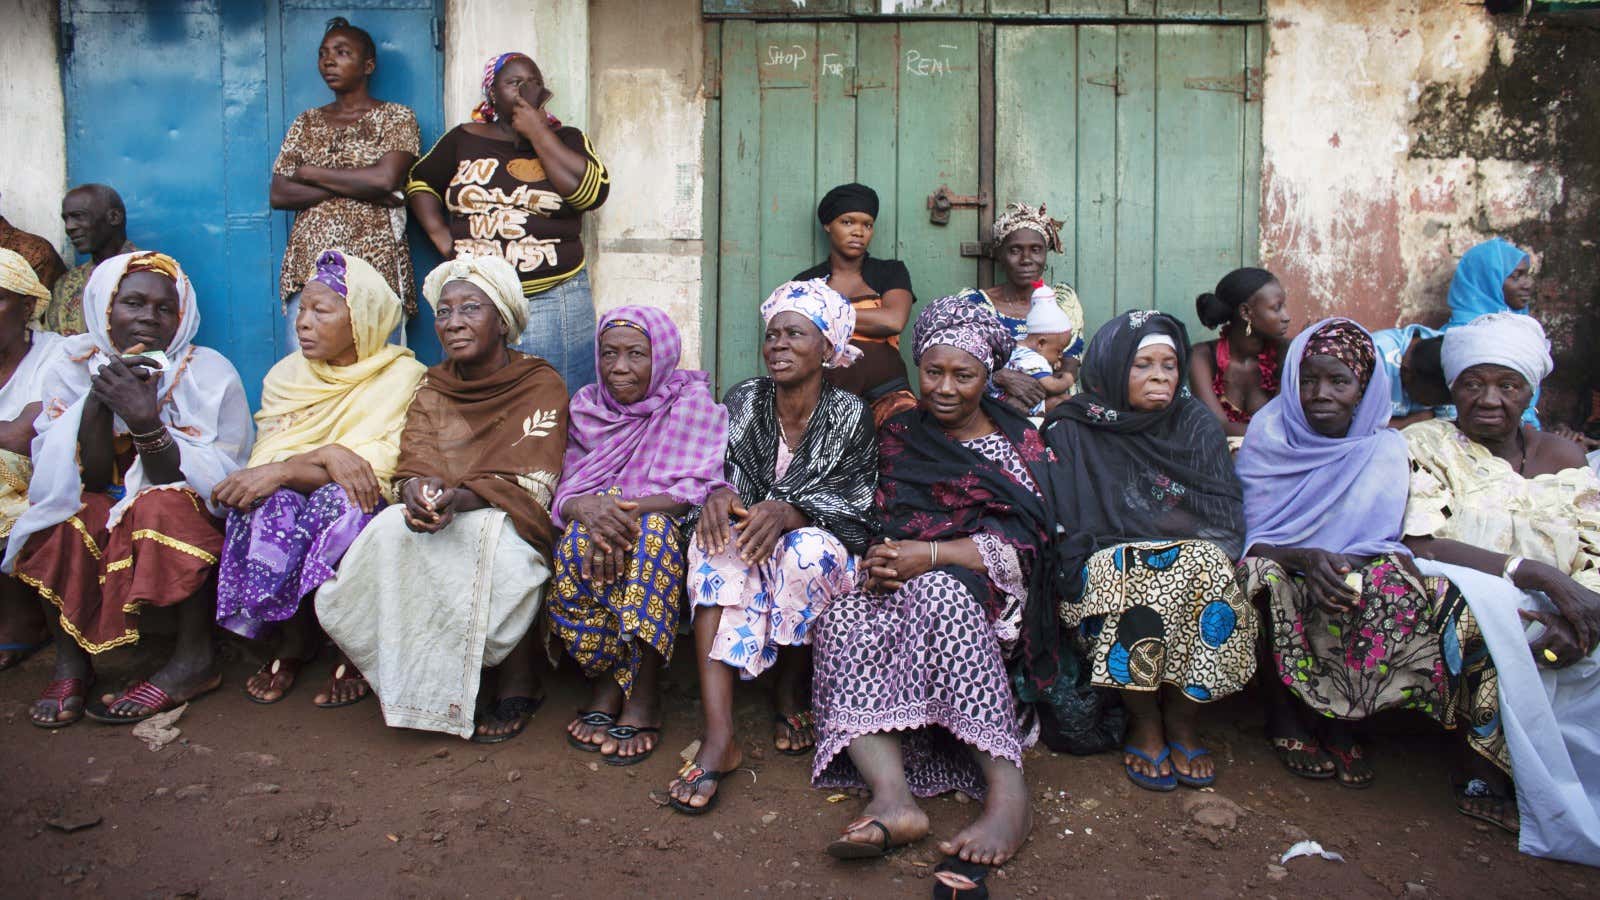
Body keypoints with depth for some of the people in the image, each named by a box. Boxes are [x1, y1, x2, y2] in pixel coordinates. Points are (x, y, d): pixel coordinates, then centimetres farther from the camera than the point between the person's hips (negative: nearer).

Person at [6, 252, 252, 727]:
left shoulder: (209, 374, -11)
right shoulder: (74, 363, -4)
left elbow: (209, 483, -18)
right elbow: (86, 479, -10)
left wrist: (146, 420, -31)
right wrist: (99, 401, -25)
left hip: (181, 526, -3)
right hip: (95, 513, 3)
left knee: (165, 507, -33)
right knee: (69, 517, -26)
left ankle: (194, 659, -25)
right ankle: (70, 658, -15)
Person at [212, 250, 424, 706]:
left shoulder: (401, 376, -6)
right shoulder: (286, 375, 7)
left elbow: (380, 469, -16)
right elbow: (266, 460, -5)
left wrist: (286, 470, -26)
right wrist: (327, 455, -26)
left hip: (368, 512, -3)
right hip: (296, 498, 3)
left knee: (338, 501, -35)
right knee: (266, 506, -30)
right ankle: (291, 641, -9)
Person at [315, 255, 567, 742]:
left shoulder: (541, 384, -3)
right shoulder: (433, 387, 11)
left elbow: (534, 483, -14)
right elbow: (411, 468, 2)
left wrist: (460, 497, -31)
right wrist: (418, 491, -24)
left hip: (508, 521, -4)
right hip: (436, 516, 4)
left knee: (488, 539, -36)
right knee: (392, 529, -27)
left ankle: (518, 679, -16)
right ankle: (421, 677, -14)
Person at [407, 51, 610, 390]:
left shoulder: (566, 140, 8)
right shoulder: (465, 140, 13)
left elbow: (592, 191, -10)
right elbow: (420, 181, 24)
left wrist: (538, 133, -6)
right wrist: (441, 236, 8)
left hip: (554, 302, -2)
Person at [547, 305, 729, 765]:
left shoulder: (692, 402, 0)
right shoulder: (587, 407, 9)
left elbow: (699, 489, -12)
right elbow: (564, 493, 1)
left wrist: (631, 509, -27)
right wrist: (588, 509, -24)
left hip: (668, 530, -2)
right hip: (596, 522, 3)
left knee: (651, 533, -36)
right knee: (579, 542, -31)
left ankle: (645, 696, -29)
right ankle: (606, 681, -18)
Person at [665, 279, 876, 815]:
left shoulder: (850, 415, -6)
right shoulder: (741, 403, 2)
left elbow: (855, 506, -11)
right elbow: (714, 476, 2)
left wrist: (787, 512, -29)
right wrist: (718, 496, -23)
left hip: (825, 547, -2)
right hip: (751, 546, 2)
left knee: (808, 551, -37)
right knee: (715, 542, -32)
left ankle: (790, 694, -8)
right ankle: (719, 735, -40)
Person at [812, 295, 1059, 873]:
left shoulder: (1020, 445, 7)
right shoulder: (897, 437, 17)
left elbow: (1022, 547, -6)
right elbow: (877, 524, 10)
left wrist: (928, 555, -18)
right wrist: (881, 560, -14)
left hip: (989, 597, -3)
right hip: (904, 587, 3)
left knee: (938, 594, -38)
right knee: (843, 623, -30)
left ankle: (1007, 790, -37)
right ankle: (892, 799, -44)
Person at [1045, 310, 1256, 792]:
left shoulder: (1198, 424, 11)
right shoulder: (1073, 430, 2)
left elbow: (1226, 517, 5)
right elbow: (1066, 525, -4)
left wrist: (1205, 547, -15)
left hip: (1196, 556, 3)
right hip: (1108, 565, -2)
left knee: (1209, 568, -31)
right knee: (1131, 580, -35)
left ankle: (1181, 719, -15)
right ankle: (1144, 722, -15)